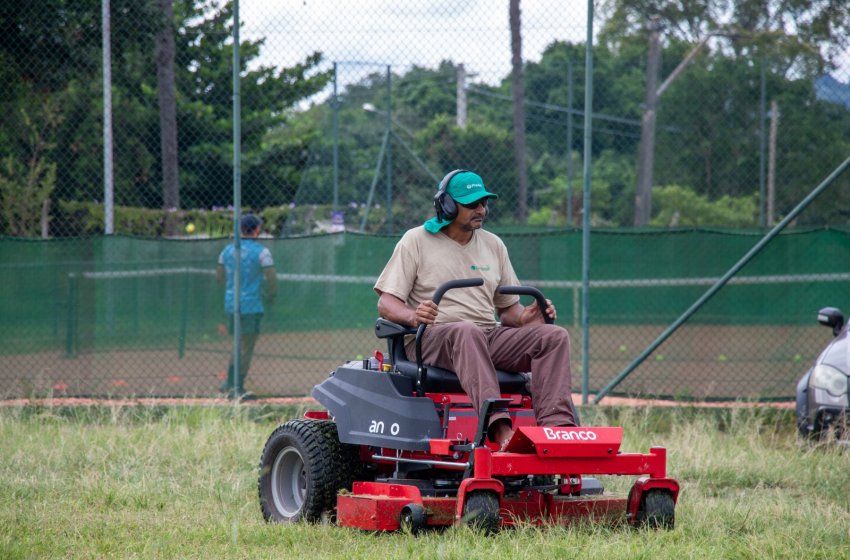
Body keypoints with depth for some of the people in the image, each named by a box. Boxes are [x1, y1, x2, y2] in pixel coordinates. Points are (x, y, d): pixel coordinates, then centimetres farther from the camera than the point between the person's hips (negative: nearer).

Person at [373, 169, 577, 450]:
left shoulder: (493, 245, 20)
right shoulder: (416, 241, 5)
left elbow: (507, 307, 21)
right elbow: (386, 304, -1)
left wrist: (524, 317, -5)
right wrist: (412, 316, -25)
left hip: (488, 338, 6)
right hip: (430, 340, -5)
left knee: (555, 336, -17)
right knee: (467, 331, -41)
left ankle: (556, 425, -36)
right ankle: (498, 426, -58)